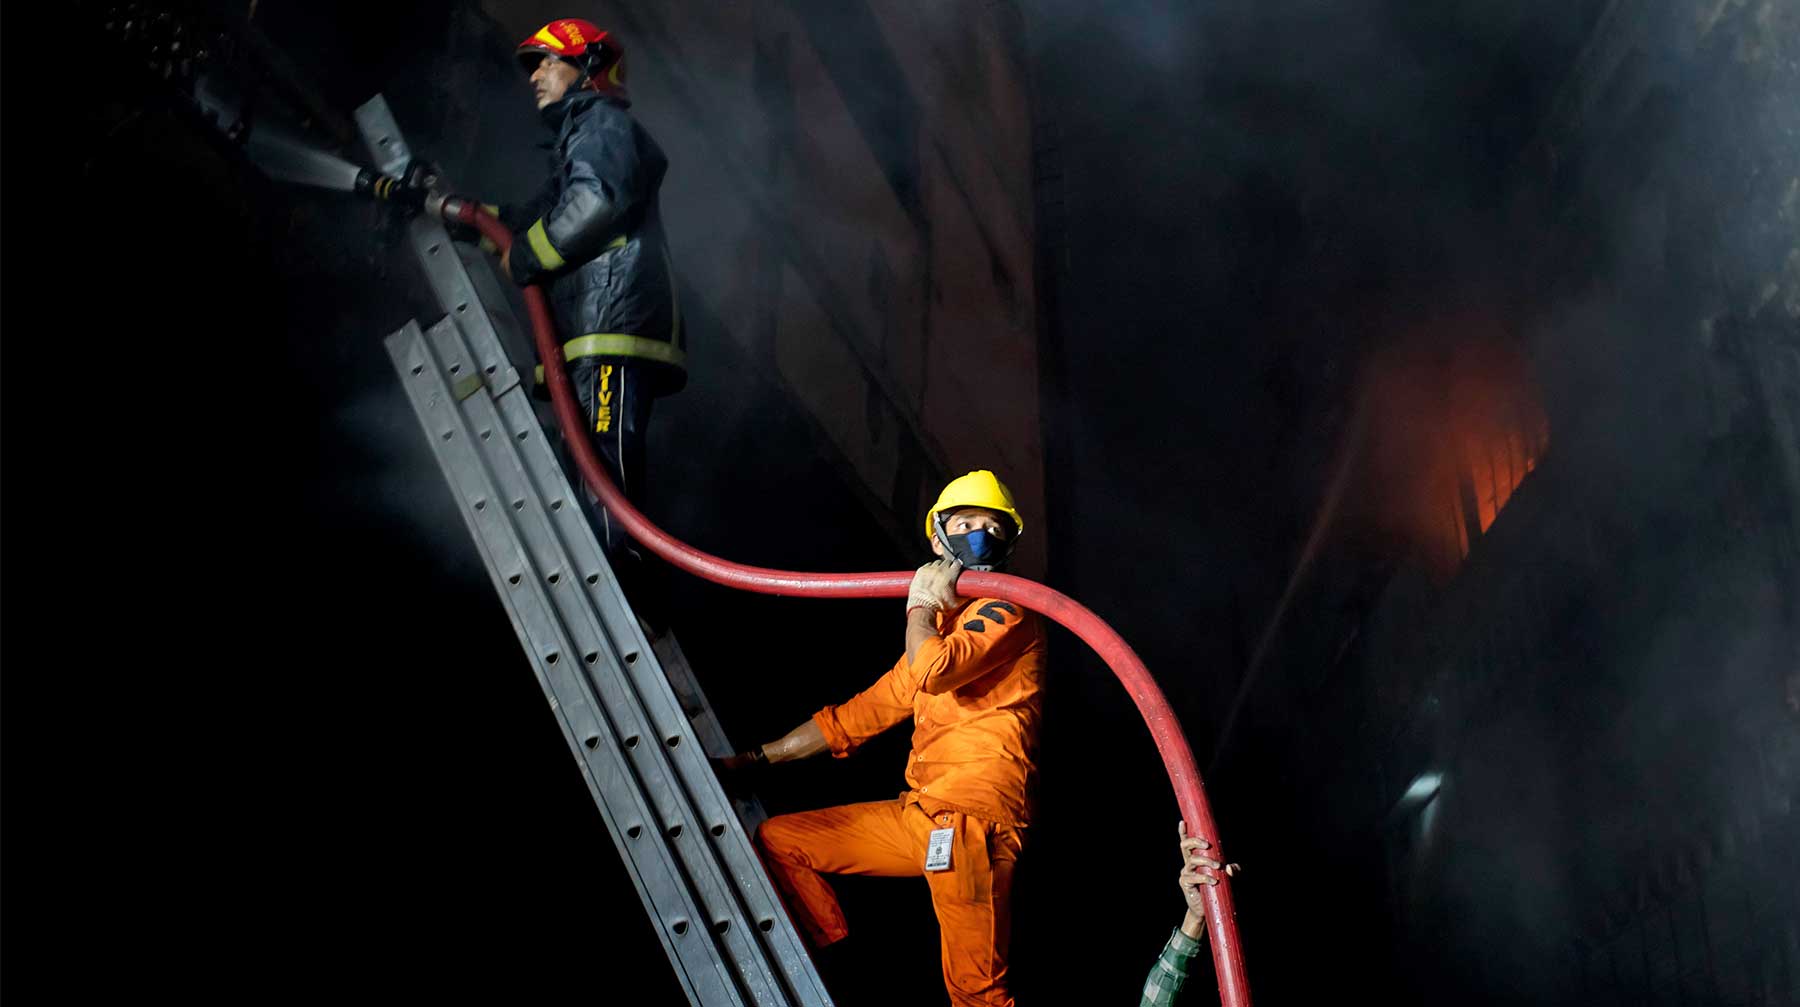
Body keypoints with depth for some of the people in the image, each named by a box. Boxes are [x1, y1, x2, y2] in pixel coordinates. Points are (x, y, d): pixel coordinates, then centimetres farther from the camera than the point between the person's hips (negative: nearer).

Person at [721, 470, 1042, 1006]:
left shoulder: (1006, 610, -3)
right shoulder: (941, 626, 24)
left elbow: (932, 671, -23)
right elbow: (863, 712, 26)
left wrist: (921, 605, -3)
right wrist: (757, 757, 24)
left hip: (972, 820, -9)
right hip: (918, 815, 9)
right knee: (776, 839, 14)